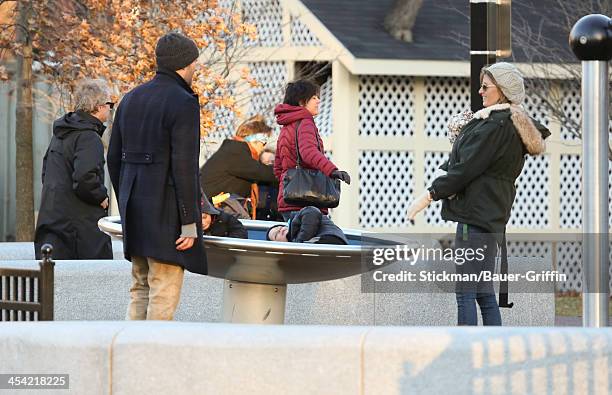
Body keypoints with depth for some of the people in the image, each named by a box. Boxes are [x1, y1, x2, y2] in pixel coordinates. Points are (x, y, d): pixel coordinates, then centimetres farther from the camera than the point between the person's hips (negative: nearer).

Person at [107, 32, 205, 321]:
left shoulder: (130, 99, 13)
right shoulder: (184, 104, -11)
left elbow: (114, 159, 17)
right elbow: (184, 166, -17)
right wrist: (190, 222, -14)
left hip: (134, 210, 8)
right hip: (166, 210, -8)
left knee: (140, 290, 13)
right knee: (164, 296, -6)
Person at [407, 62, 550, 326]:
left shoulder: (496, 124, -14)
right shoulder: (514, 124, 16)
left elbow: (467, 168, -18)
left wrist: (429, 195, -14)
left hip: (476, 215, -10)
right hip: (494, 215, 10)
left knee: (465, 293, -8)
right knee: (484, 292, 12)